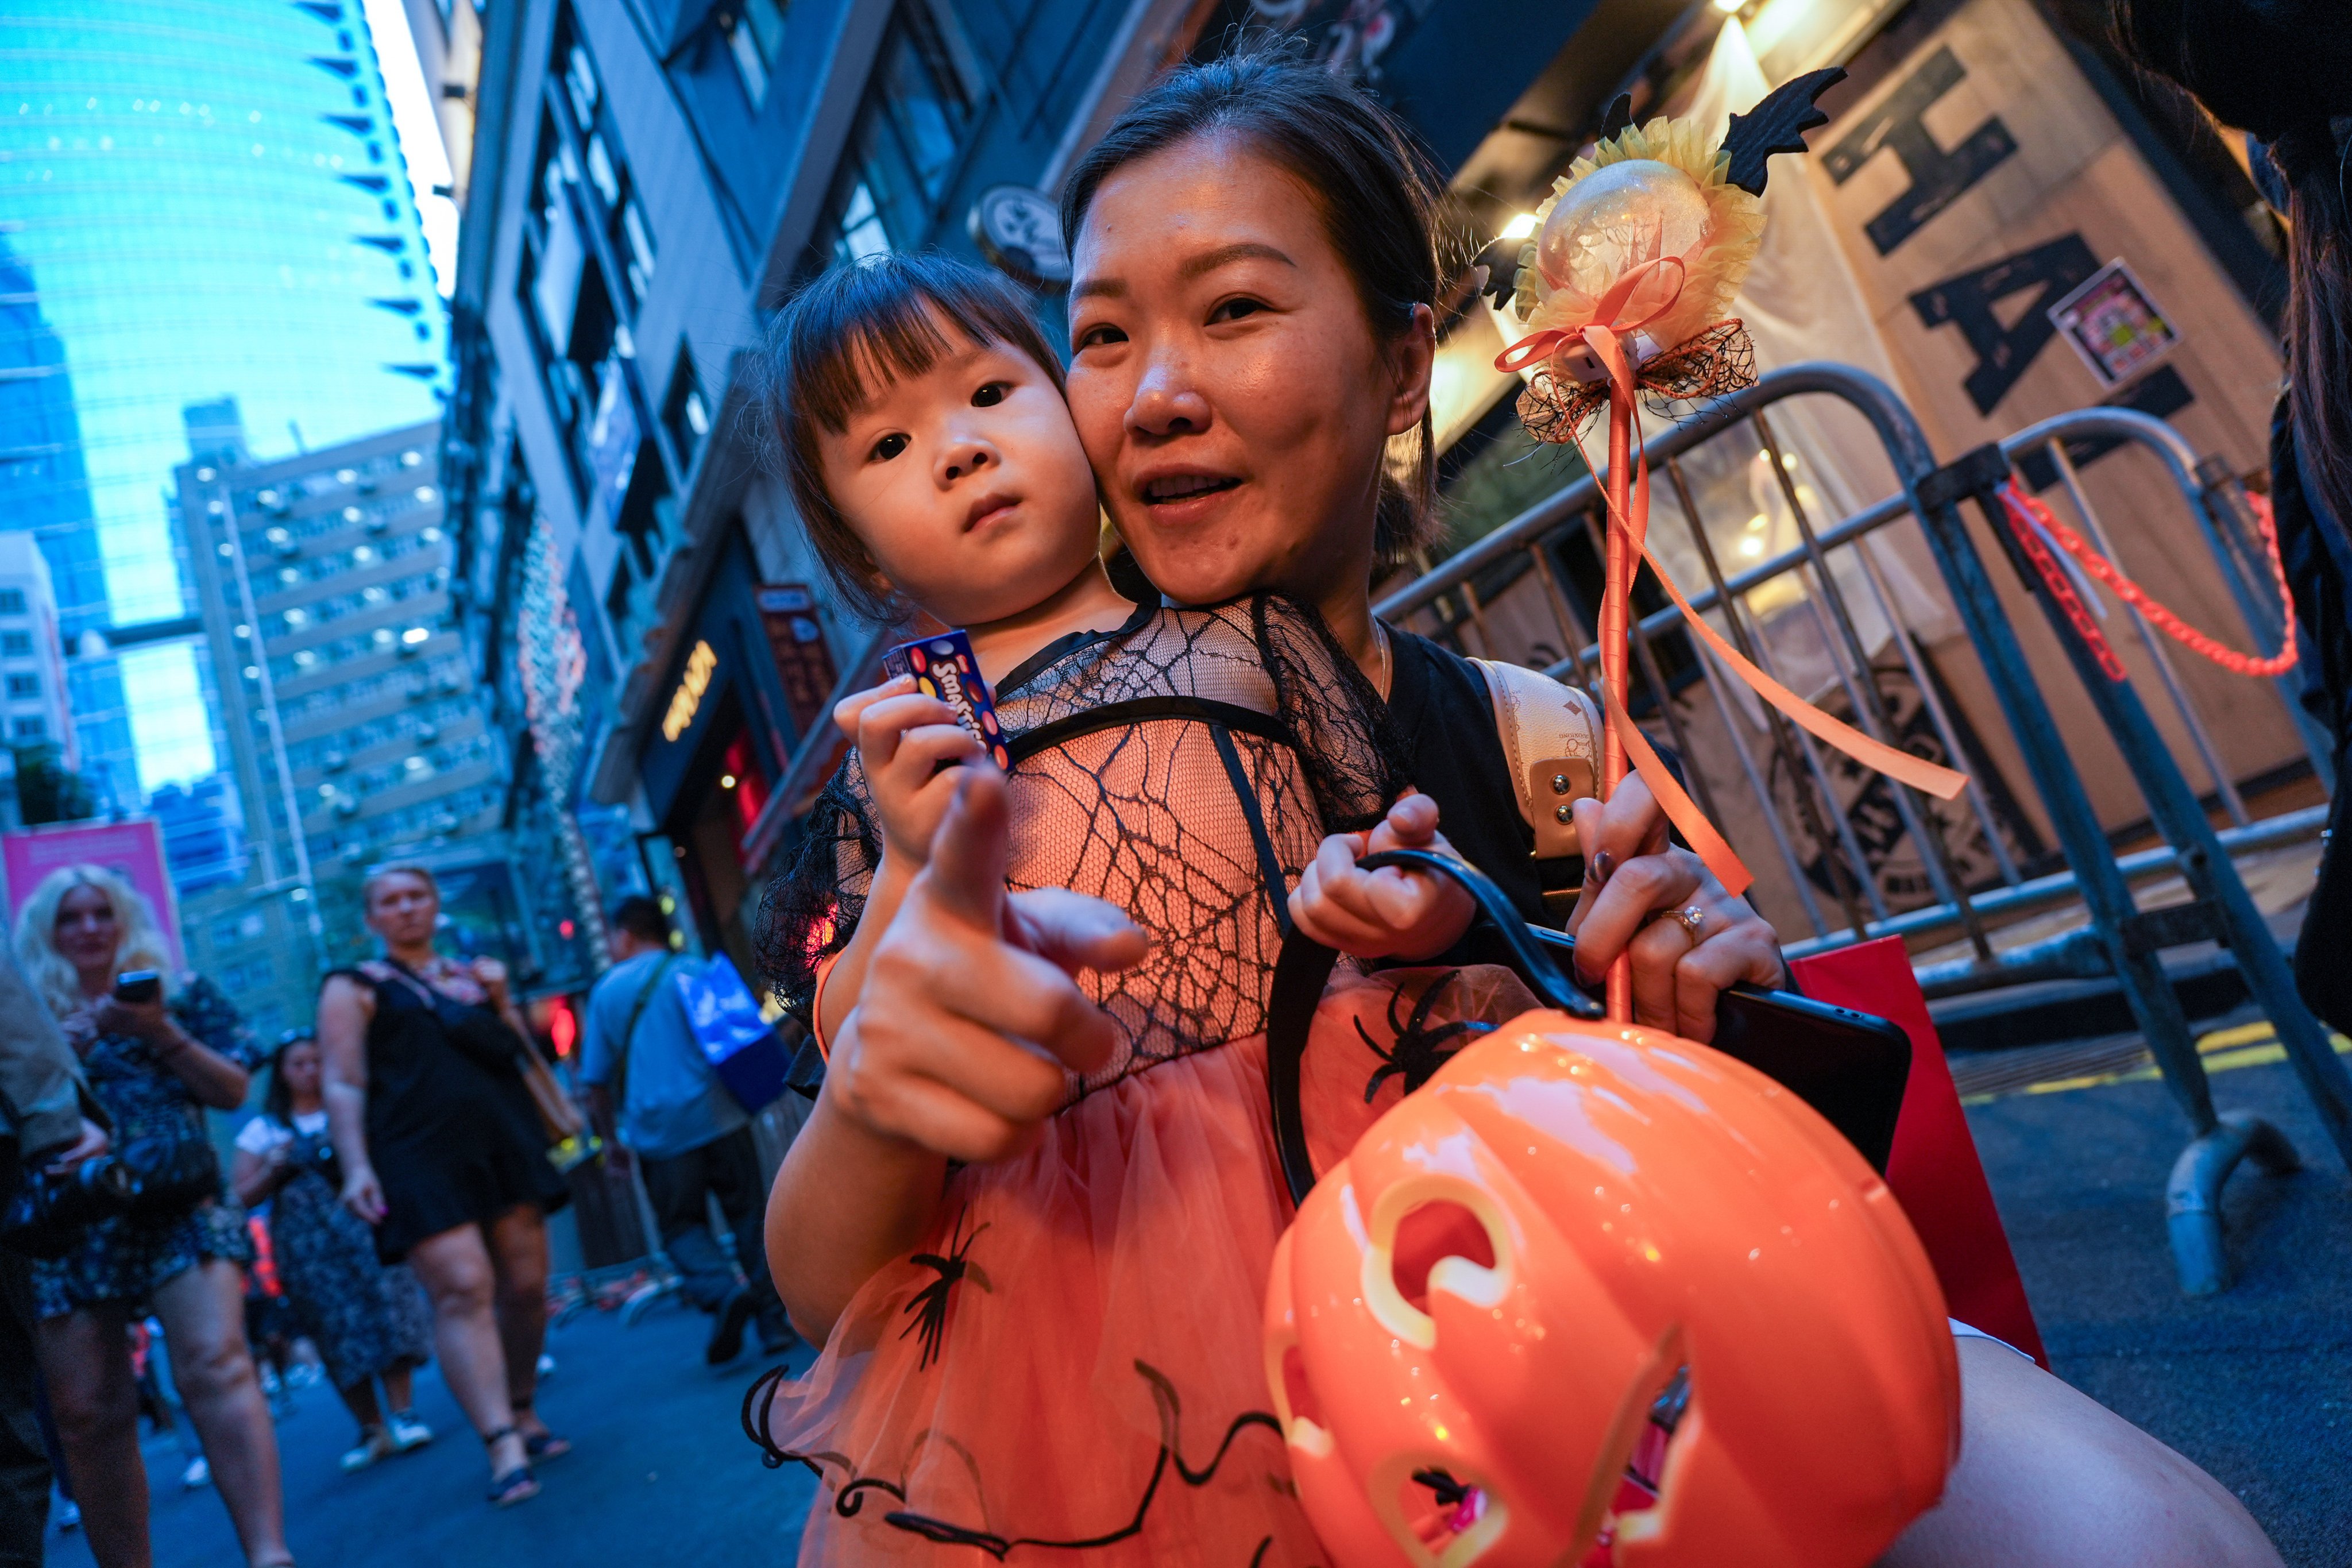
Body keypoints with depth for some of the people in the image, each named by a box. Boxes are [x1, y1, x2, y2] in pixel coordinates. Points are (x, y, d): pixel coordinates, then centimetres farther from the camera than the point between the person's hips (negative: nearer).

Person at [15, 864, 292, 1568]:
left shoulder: (180, 992, 12)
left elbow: (234, 1090, 7)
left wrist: (162, 1034, -7)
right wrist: (73, 1043, -8)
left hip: (180, 1207, -2)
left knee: (215, 1367, -18)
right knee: (87, 1414, 0)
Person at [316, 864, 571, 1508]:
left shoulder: (475, 974, 20)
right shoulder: (353, 988, 7)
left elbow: (521, 1056, 21)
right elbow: (343, 1085, -1)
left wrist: (502, 1003, 4)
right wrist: (355, 1167, -12)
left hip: (505, 1142, 5)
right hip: (421, 1158, -5)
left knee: (527, 1286, 3)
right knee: (462, 1290, -16)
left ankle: (523, 1413, 22)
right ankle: (505, 1448, -21)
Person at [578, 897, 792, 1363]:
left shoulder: (606, 990, 7)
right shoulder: (694, 972, 2)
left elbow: (597, 1079, 10)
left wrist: (610, 1136, 20)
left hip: (657, 1130, 1)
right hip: (718, 1115, 0)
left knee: (681, 1225, 10)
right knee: (750, 1215, 5)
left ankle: (723, 1290, -16)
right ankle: (773, 1319, 0)